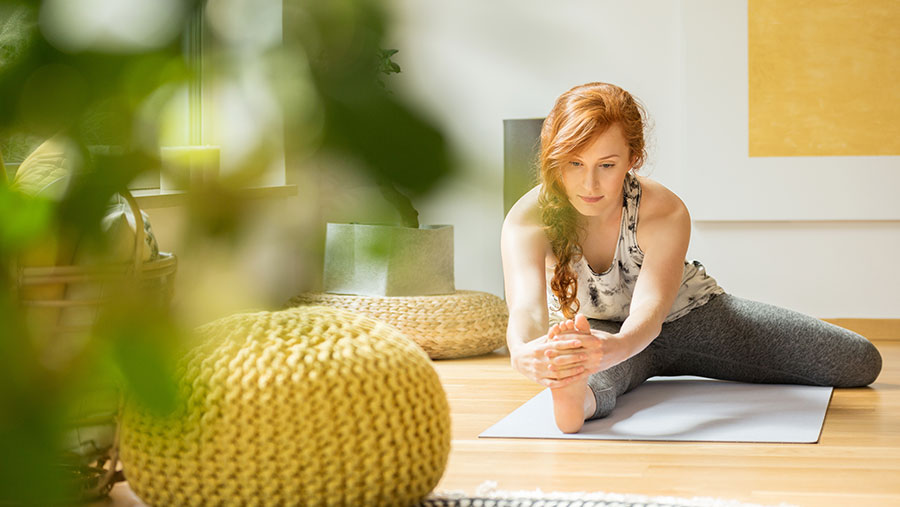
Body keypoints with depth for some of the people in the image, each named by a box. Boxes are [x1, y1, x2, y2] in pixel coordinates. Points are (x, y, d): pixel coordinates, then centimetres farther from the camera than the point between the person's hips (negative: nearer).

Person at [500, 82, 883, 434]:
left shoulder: (665, 213, -31)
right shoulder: (526, 221, -30)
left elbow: (650, 309, -48)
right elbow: (526, 306, -48)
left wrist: (612, 347, -75)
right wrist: (525, 354, -77)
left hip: (687, 316, 2)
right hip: (594, 330, -2)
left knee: (859, 362, -7)